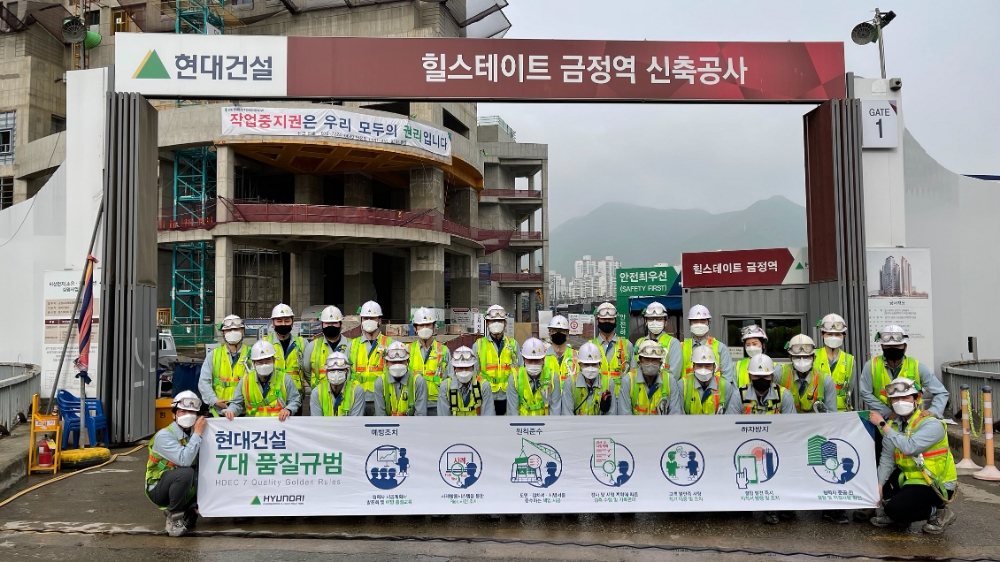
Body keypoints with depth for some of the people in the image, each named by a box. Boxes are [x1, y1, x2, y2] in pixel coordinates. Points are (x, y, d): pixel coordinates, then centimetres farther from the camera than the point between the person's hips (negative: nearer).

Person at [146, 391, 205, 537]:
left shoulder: (193, 434, -2)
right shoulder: (164, 436, -20)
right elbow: (184, 460, -35)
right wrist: (197, 434, -26)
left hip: (185, 488, 6)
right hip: (159, 489, -6)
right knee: (185, 473, -33)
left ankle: (188, 510, 9)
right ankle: (174, 517, -14)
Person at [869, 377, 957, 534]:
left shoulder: (932, 424, -18)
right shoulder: (892, 424, 1)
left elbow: (909, 447, -34)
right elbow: (887, 459, -4)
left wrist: (883, 425, -28)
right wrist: (878, 486, -13)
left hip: (936, 485, -7)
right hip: (909, 477, 7)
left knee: (894, 510, -21)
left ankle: (939, 512, 1)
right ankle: (888, 511, 10)